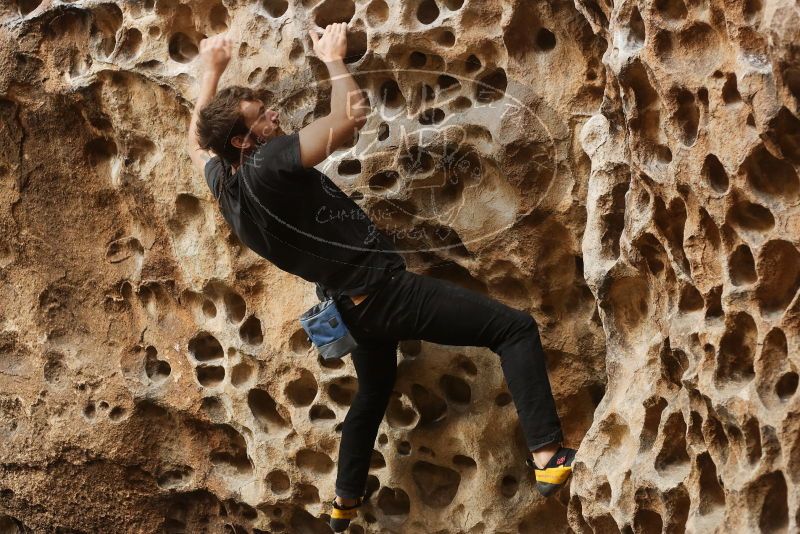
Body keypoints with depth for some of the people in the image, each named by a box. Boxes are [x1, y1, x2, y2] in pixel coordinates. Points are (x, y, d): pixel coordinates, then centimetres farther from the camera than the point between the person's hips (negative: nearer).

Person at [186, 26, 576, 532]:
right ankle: (548, 456, -13)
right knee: (516, 327, -4)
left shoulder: (223, 182, 1)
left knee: (373, 394, 34)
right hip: (385, 292, -9)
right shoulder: (265, 165, -24)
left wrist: (212, 71, 32)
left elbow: (196, 142, 24)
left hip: (353, 308, 9)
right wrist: (333, 58, -10)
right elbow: (352, 116, -27)